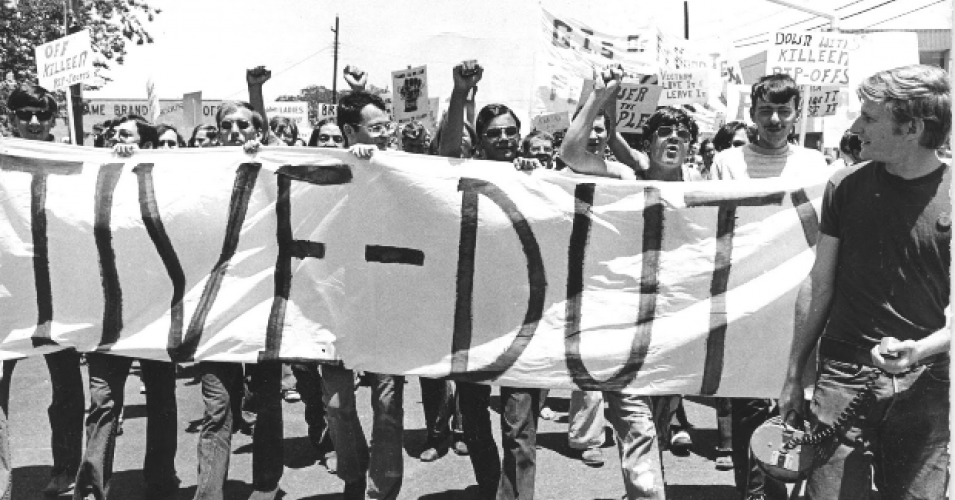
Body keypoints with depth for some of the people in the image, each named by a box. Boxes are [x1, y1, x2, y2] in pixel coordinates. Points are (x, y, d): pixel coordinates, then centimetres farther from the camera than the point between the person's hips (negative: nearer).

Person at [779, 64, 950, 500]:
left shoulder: (947, 195, -5)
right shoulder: (846, 186, 2)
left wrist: (919, 349, -21)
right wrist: (793, 377, 8)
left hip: (924, 386, -1)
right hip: (843, 378, 1)